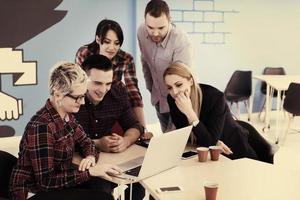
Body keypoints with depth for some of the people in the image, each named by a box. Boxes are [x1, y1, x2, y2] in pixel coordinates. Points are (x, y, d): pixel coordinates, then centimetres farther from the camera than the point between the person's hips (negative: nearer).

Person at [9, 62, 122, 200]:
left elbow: (85, 142, 14)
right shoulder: (41, 126, -26)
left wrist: (91, 156, -10)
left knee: (104, 185, -14)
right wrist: (90, 171, -25)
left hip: (57, 182, 8)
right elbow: (45, 181, -26)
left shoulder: (67, 116, -1)